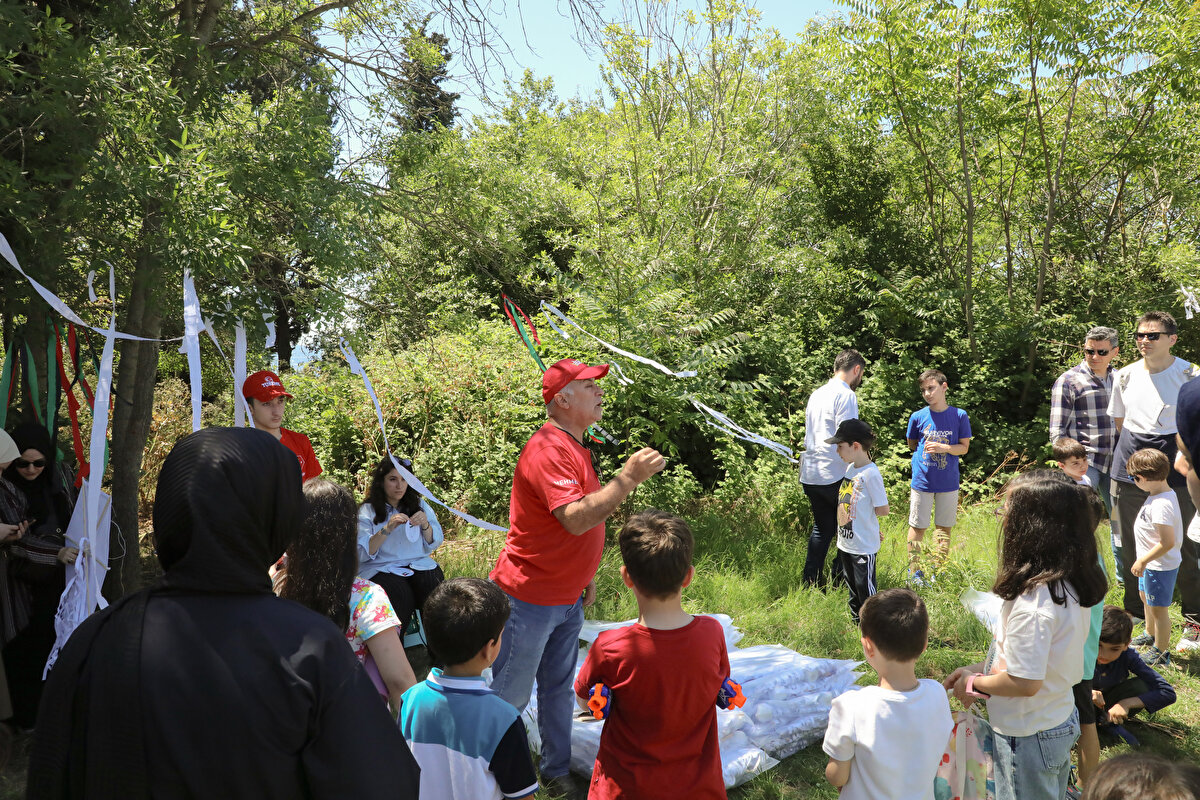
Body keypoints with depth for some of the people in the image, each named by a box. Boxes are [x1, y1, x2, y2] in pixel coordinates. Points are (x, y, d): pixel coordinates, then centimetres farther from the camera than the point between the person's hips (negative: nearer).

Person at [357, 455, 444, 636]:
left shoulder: (419, 504, 16)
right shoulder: (367, 511, 5)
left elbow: (435, 543, 12)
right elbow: (361, 554, -6)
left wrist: (425, 525, -8)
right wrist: (387, 529, -18)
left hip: (420, 565, 3)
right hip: (380, 569, -3)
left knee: (434, 587, -29)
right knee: (400, 594, -33)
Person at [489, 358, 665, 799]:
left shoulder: (575, 446, 9)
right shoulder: (548, 450, -23)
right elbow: (575, 519, -34)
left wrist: (585, 574, 20)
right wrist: (628, 478, -35)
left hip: (567, 597, 9)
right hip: (529, 598, -9)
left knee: (558, 688, 19)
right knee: (510, 696, 6)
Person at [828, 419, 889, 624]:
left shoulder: (871, 473, -21)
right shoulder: (851, 468, 5)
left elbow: (883, 510, -19)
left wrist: (856, 514, -9)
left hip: (864, 546, -8)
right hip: (846, 543, 8)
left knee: (865, 588, 3)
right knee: (852, 586, 21)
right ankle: (856, 621, 36)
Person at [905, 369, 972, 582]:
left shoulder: (959, 416, -4)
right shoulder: (917, 417, -2)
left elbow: (964, 447, -2)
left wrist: (943, 448, -17)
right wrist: (925, 449, -1)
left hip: (948, 482, 0)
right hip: (922, 481, 0)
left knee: (945, 527, 11)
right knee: (917, 527, 5)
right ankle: (914, 571, 17)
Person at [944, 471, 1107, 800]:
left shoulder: (1032, 602, -33)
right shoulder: (1071, 583, -5)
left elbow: (1024, 682, -28)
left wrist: (974, 684, -11)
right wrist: (978, 668, 5)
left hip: (1029, 737, -8)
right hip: (1061, 723, 8)